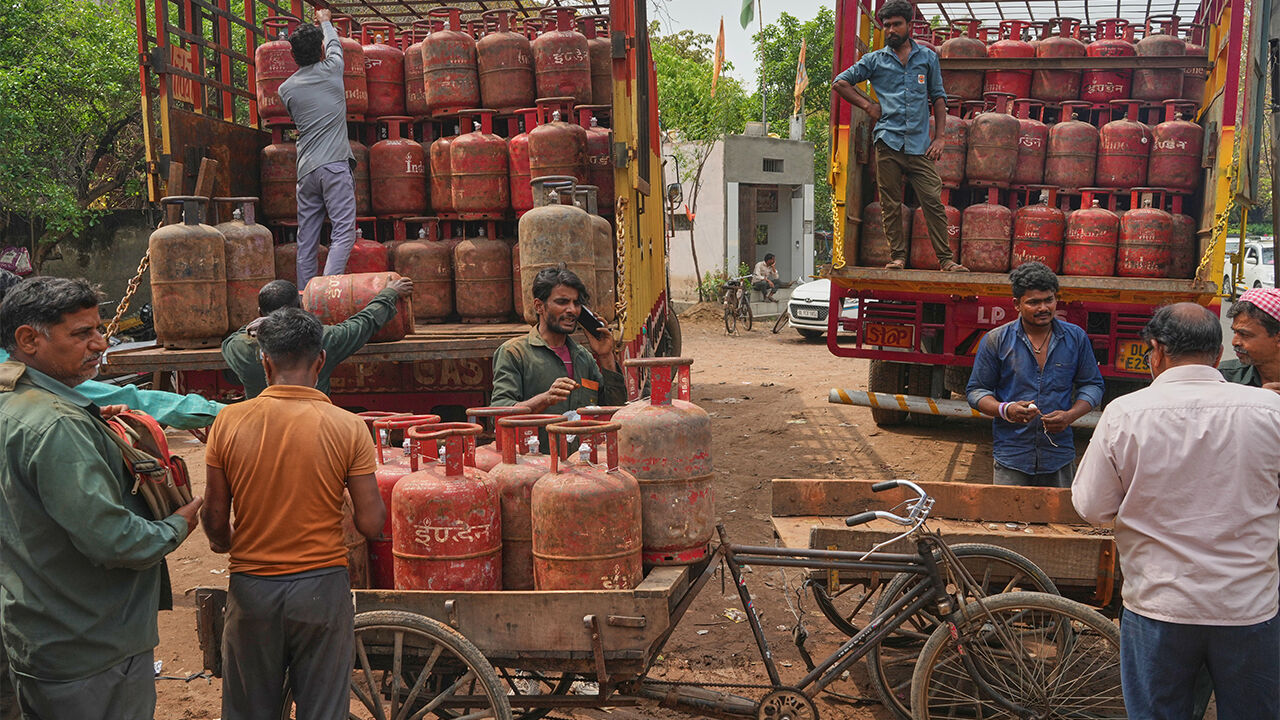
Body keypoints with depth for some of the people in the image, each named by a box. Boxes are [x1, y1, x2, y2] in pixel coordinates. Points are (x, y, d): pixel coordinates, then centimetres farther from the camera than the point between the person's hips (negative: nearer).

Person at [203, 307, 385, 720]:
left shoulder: (229, 421, -6)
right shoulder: (348, 428, -11)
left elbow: (215, 519, 0)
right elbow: (371, 525, -10)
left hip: (250, 588, 2)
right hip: (322, 586, -1)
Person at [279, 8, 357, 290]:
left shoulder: (286, 89, 12)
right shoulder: (331, 69, 5)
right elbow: (334, 43, 27)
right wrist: (325, 21, 48)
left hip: (306, 168, 4)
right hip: (335, 164, -4)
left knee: (306, 240, 7)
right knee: (343, 231, -10)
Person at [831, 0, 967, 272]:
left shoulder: (928, 58, 14)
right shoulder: (874, 60, 11)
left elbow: (938, 97, 15)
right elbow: (840, 82, 16)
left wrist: (939, 137, 5)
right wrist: (868, 105, 6)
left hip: (920, 144, 0)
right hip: (888, 142, 0)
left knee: (933, 201, -6)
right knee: (890, 204, 1)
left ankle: (946, 259, -4)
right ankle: (897, 256, 10)